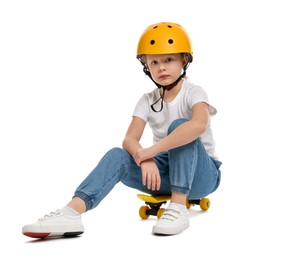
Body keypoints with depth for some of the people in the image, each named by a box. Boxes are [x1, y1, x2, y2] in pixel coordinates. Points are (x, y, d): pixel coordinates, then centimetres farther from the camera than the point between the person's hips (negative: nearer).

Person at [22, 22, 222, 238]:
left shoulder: (193, 93, -12)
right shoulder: (148, 101, 2)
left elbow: (198, 125, -37)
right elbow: (129, 139, -13)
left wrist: (152, 150, -38)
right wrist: (144, 159, -37)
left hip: (199, 174, -4)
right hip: (165, 173, 4)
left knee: (180, 125, -30)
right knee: (118, 155, -21)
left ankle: (179, 207, -32)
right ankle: (72, 211, -41)